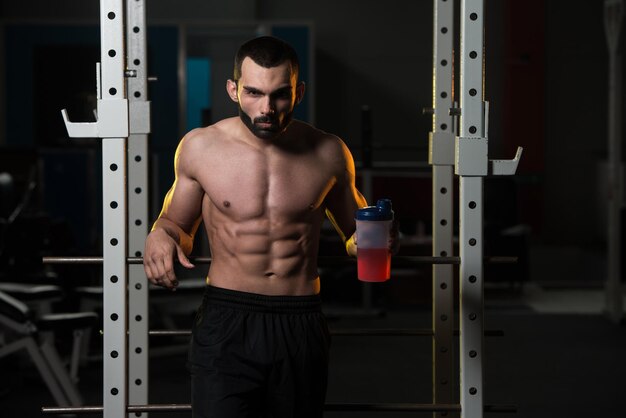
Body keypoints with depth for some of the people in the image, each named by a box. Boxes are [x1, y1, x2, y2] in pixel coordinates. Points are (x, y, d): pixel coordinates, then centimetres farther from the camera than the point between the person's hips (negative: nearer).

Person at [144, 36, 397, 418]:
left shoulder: (328, 153, 1)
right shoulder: (199, 148, -2)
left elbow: (354, 231, 16)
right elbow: (178, 224, 13)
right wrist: (160, 236, -10)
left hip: (301, 326, 2)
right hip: (227, 320, -2)